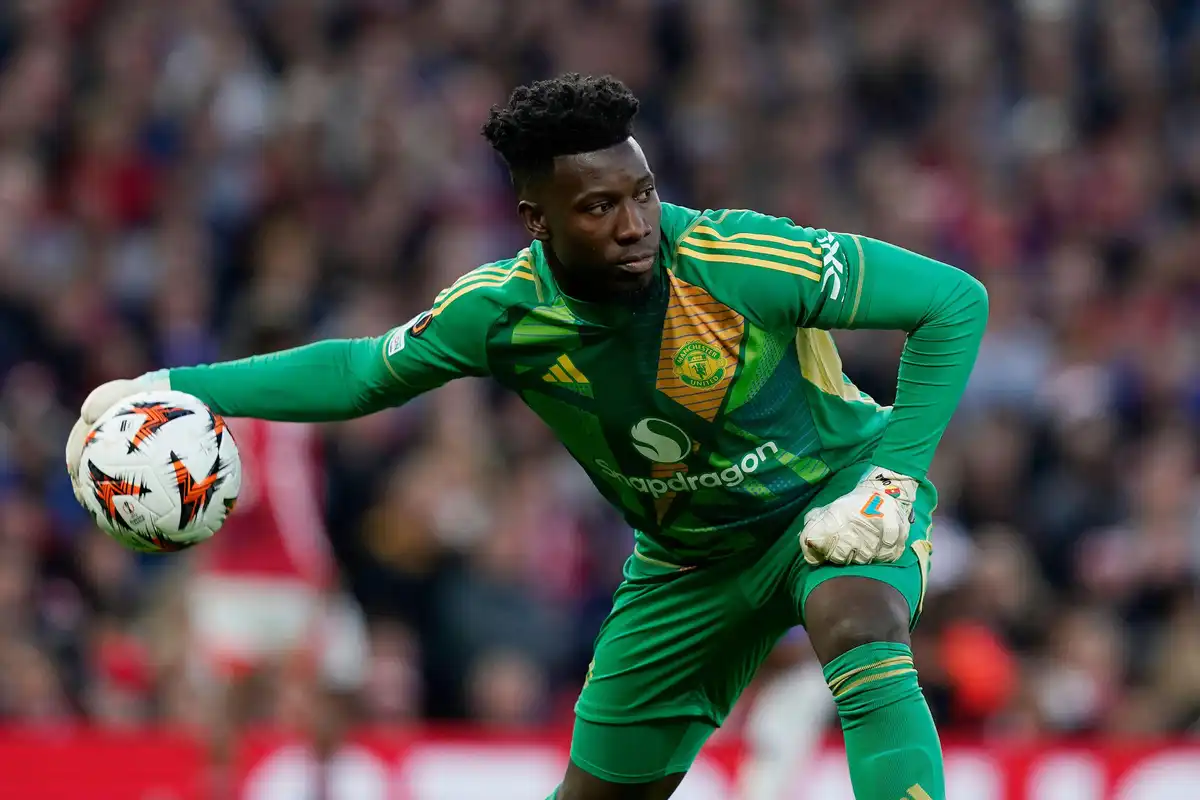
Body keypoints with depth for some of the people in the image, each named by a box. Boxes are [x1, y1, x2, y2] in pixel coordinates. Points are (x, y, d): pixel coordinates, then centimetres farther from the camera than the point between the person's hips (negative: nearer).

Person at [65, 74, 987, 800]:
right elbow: (361, 374, 0)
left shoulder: (737, 261, -31)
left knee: (855, 627, -38)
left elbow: (955, 301, -23)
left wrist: (894, 478, -28)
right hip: (691, 554, 4)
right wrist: (169, 391, -9)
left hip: (833, 499, -4)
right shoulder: (502, 310, -18)